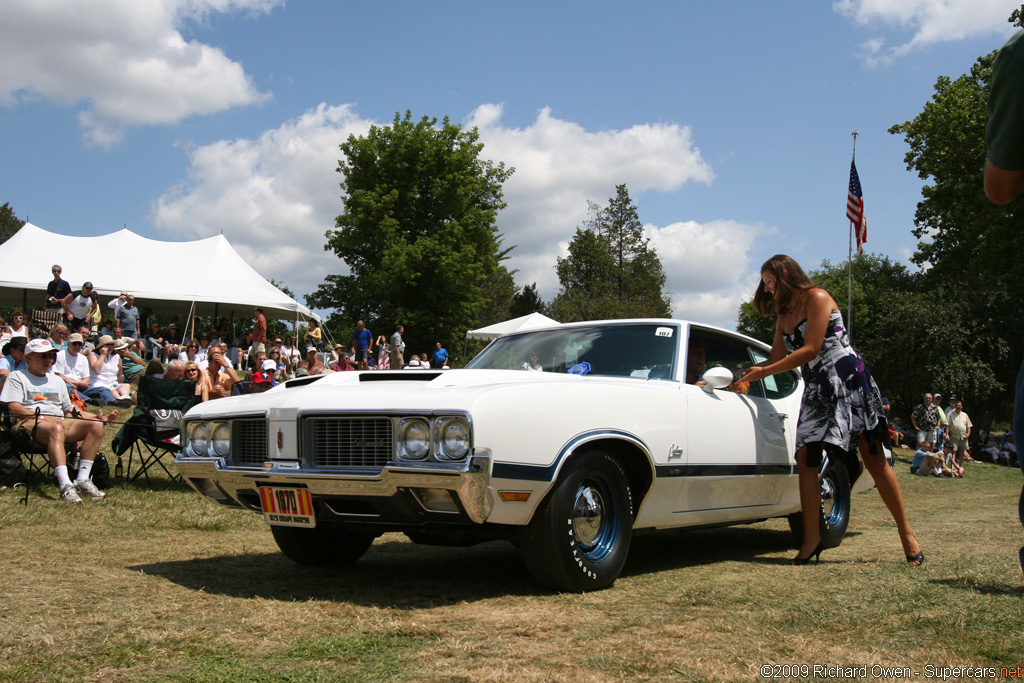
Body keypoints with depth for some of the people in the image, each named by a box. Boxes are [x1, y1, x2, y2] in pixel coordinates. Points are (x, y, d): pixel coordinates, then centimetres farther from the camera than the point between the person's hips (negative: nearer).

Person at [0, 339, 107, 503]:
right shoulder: (17, 377, 13)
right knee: (56, 428, -41)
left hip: (60, 422, 6)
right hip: (29, 422, -6)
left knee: (96, 425, -21)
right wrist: (43, 417, -15)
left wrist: (73, 432, 5)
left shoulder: (57, 380, 31)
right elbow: (14, 408, -2)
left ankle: (82, 480, -28)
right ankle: (65, 486, -54)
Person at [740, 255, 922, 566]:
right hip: (816, 390, 7)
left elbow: (811, 349, -15)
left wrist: (763, 372, -13)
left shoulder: (816, 298, -7)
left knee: (874, 460, -5)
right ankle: (812, 538, -5)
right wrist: (743, 375, 11)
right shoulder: (784, 316, 17)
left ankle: (906, 534, 5)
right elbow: (775, 360, 20)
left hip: (848, 381, -7)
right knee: (805, 458, -7)